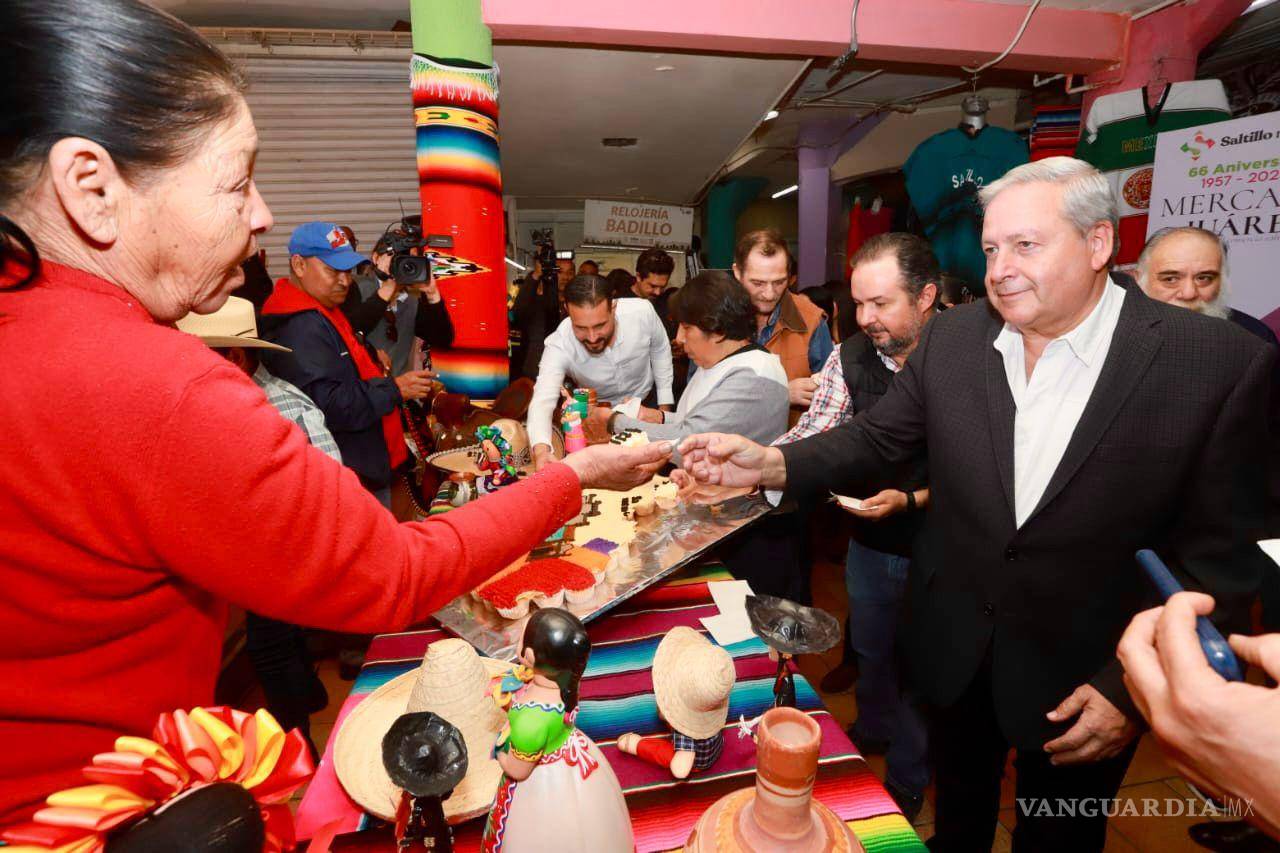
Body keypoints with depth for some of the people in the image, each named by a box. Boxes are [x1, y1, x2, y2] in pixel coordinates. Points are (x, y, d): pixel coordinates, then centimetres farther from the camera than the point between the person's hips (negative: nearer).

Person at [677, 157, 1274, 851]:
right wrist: (772, 464, -22)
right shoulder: (951, 338, -7)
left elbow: (1216, 553, -13)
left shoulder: (1222, 363, -17)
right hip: (954, 649, 3)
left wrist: (1132, 685, -14)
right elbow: (878, 440, -5)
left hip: (1084, 676, -2)